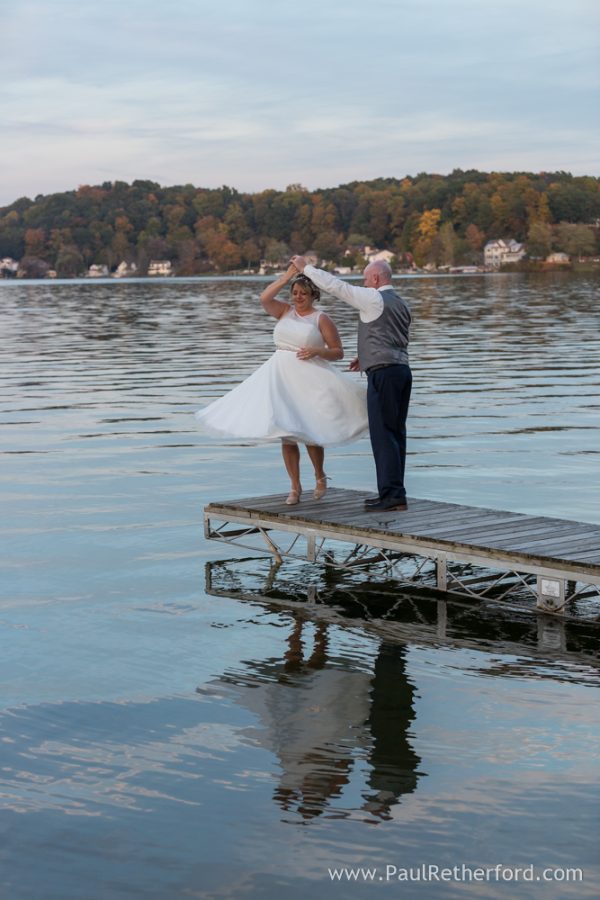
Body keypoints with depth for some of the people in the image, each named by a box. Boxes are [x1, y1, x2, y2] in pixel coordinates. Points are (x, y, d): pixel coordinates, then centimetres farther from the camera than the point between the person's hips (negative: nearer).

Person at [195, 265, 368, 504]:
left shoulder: (321, 319, 1)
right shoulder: (285, 311, 10)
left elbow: (338, 352, 1)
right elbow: (264, 298, -10)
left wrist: (316, 351, -16)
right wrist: (287, 276, -8)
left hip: (309, 379, -4)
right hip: (280, 376, 4)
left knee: (308, 432, -9)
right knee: (286, 435, 3)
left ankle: (320, 476, 17)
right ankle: (295, 486, 13)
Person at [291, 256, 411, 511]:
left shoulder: (374, 299, -8)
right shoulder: (402, 304, 18)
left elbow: (335, 286, -8)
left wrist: (306, 268, 2)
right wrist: (366, 357, 26)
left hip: (383, 373, -9)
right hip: (402, 369, 9)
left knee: (383, 433, -8)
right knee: (396, 433, 9)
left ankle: (392, 494, -11)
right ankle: (393, 492, 11)